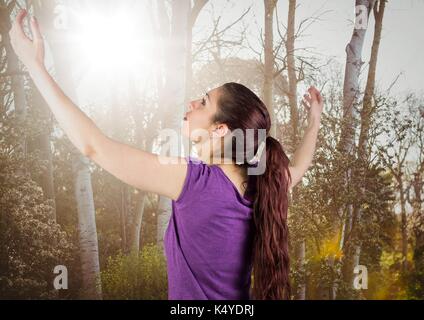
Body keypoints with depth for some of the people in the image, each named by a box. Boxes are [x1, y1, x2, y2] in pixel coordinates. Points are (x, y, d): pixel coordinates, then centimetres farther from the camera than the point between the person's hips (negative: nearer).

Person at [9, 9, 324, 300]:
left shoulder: (196, 181, -27)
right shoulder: (258, 189, -8)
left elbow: (92, 145, -25)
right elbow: (296, 168, 16)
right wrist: (315, 121, 29)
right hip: (238, 293, 6)